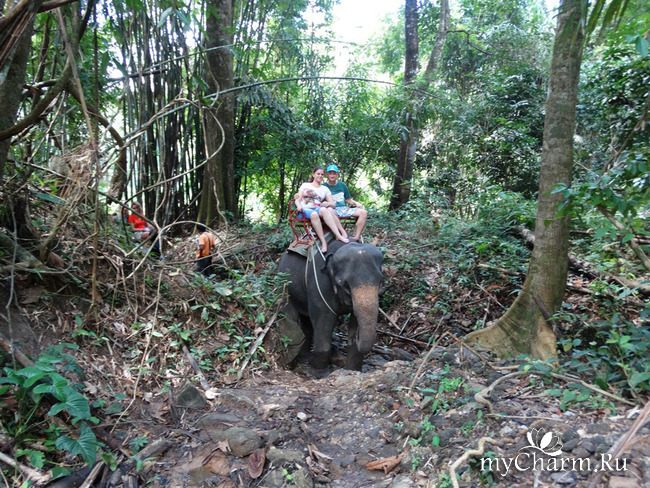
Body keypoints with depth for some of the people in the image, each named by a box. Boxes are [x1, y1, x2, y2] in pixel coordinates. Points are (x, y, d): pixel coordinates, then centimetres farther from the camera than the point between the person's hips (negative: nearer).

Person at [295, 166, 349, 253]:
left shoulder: (325, 189, 25)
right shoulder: (305, 185, 22)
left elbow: (333, 204, 14)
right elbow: (297, 199, 12)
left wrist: (328, 203, -11)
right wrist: (299, 206, -12)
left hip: (318, 209, 2)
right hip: (306, 210, -2)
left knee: (330, 210, -35)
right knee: (314, 214, -40)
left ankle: (343, 233, -41)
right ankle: (323, 241, -46)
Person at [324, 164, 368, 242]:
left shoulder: (342, 185, 24)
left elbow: (348, 200, 27)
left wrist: (356, 203, 7)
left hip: (344, 209, 5)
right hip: (332, 210, -5)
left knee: (363, 212, -17)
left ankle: (356, 238, -24)